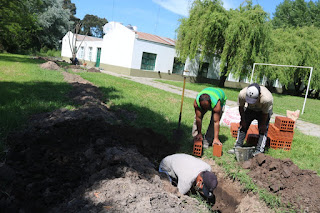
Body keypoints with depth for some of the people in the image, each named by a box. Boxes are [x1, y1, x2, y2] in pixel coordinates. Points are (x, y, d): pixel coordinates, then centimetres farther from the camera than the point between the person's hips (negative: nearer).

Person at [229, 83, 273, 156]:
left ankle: (259, 151, -5)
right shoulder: (242, 94, -35)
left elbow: (265, 114, -24)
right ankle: (238, 147, 8)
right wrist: (243, 120, -7)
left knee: (263, 129, -11)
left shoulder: (266, 98, -42)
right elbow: (241, 107, -15)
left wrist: (263, 125, -12)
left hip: (264, 110, -3)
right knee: (243, 126, -1)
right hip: (250, 109, 3)